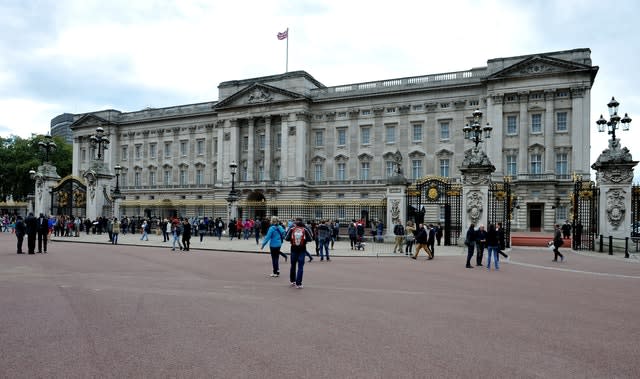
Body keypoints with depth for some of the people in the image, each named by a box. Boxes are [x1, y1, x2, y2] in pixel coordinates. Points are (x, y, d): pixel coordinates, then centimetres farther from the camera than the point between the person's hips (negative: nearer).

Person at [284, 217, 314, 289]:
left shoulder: (291, 229, -7)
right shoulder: (305, 229, -9)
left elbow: (286, 238, -4)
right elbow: (311, 238, -4)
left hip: (294, 249, 2)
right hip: (302, 249, -2)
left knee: (293, 265, 19)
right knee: (300, 267, 2)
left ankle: (292, 281, 33)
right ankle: (298, 284, -1)